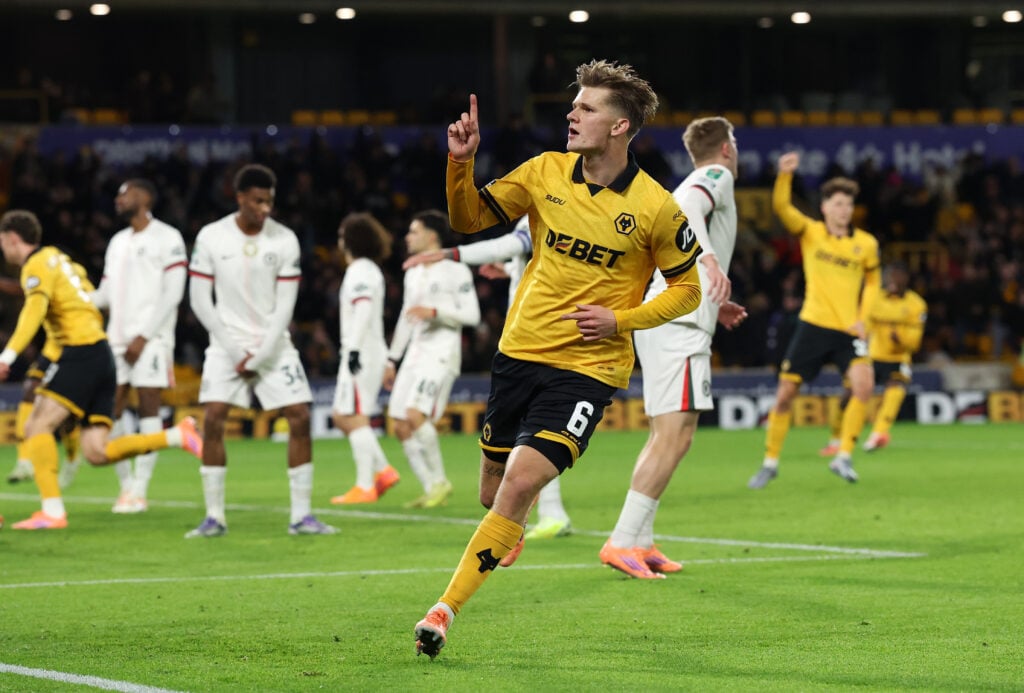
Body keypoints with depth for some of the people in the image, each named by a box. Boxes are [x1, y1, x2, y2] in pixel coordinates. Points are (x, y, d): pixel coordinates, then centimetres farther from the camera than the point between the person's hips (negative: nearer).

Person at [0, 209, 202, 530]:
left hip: (81, 353, -9)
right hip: (102, 355, 9)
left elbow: (34, 310, -23)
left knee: (37, 426, -11)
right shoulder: (57, 258, 23)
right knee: (96, 453, 1)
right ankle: (178, 436, -4)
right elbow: (94, 305, 28)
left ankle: (52, 511, -20)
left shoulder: (37, 265, -5)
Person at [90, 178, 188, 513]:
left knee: (148, 407, -8)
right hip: (117, 339, 7)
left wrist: (144, 336, -15)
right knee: (109, 411, 1)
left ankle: (140, 490, -7)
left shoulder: (166, 238, -3)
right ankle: (126, 484, 9)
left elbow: (172, 294, -9)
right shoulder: (118, 242, 20)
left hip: (150, 339, -7)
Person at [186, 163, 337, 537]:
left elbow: (285, 305, -5)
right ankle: (214, 517, -4)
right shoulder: (211, 237, -7)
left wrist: (260, 357, -11)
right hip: (227, 343, -1)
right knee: (213, 419, -13)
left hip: (273, 343, 1)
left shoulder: (284, 239, -6)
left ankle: (301, 515, 0)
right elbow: (200, 300, -5)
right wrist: (235, 351, -10)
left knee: (300, 417, -9)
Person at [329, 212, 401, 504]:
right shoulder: (366, 269, 20)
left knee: (354, 417, -8)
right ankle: (383, 470, 11)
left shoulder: (360, 271, -11)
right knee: (341, 415, 13)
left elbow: (363, 310, -23)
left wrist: (354, 348, -28)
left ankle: (365, 486, -8)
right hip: (363, 352, 10)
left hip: (362, 354, -10)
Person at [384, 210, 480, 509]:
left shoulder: (456, 271, -5)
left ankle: (439, 480, -9)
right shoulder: (413, 274, 19)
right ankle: (432, 489, 7)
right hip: (415, 354, 8)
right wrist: (392, 360, 24)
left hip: (442, 353, -8)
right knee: (400, 425, 0)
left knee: (416, 414, -24)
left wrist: (434, 312, -20)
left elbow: (472, 314, -10)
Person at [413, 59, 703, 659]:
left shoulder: (656, 208, -9)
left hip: (587, 367, -4)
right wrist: (461, 164, -9)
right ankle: (513, 531, 52)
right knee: (495, 492, 13)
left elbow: (688, 288, 1)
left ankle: (446, 610, -15)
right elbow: (470, 218, 10)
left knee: (520, 484, -21)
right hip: (520, 353, 4)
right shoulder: (546, 172, 1)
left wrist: (620, 320, -12)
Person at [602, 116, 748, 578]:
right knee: (674, 437, -14)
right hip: (681, 326, -10)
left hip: (657, 318, 10)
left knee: (665, 437, 12)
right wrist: (709, 257, -40)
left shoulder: (695, 184, 26)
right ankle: (622, 542, -19)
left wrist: (713, 304, 38)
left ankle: (640, 541, 10)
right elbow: (687, 207, -24)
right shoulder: (717, 176, 0)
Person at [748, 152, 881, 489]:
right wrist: (784, 175, -34)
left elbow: (872, 281, 15)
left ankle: (843, 457, -10)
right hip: (813, 325, 0)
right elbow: (781, 207, -16)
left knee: (864, 384, -23)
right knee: (785, 394, 1)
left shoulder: (866, 244, 2)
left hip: (848, 330, 0)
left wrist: (863, 318, 2)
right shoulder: (809, 231, -1)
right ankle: (770, 462, 19)